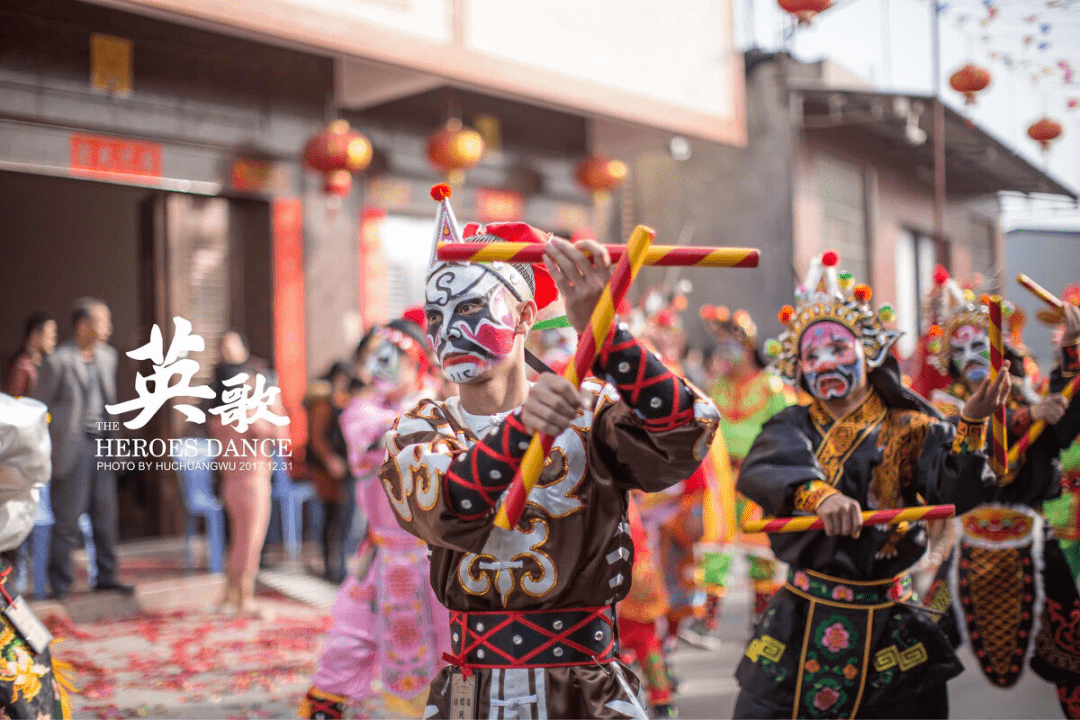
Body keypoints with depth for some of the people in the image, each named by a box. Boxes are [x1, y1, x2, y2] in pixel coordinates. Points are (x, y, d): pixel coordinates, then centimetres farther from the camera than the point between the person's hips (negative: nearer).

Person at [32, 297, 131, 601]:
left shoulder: (107, 356, 10)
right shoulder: (58, 361, -10)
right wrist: (49, 449, -6)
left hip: (102, 444, 6)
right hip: (73, 447, -6)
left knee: (105, 515, 11)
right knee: (68, 519, -1)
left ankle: (106, 578, 22)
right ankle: (60, 585, 12)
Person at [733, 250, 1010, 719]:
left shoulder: (908, 429, 2)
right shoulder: (794, 426, 4)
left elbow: (956, 494, -16)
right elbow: (762, 469, -20)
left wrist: (971, 425, -31)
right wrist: (820, 494, -40)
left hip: (891, 632, -1)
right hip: (800, 628, 1)